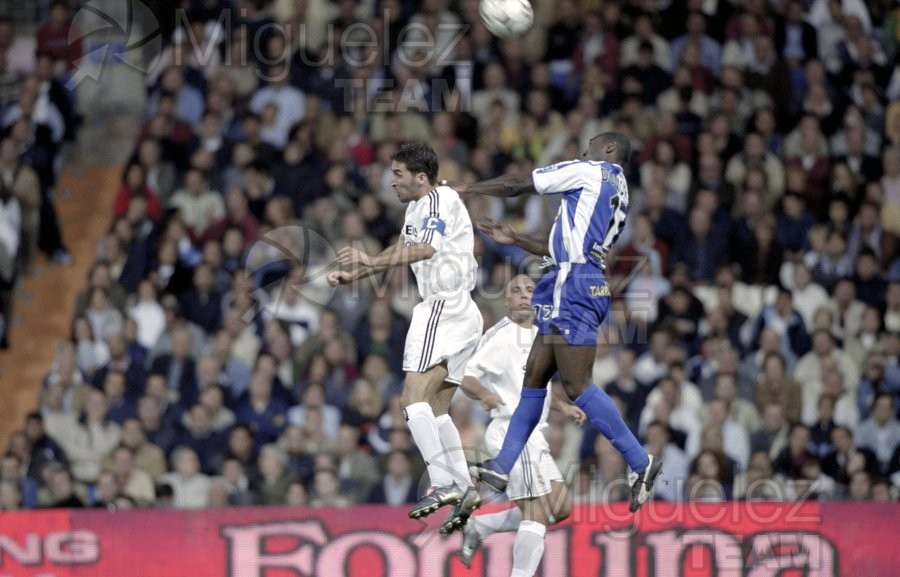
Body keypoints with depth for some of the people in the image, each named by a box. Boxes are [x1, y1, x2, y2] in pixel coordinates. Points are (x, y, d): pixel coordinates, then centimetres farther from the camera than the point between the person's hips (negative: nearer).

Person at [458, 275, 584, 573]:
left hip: (532, 435, 9)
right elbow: (467, 379, -17)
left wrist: (564, 407, 18)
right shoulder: (502, 336, -10)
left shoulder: (537, 337, 17)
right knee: (538, 513, -14)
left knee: (561, 507, 8)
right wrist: (486, 394, -38)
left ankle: (479, 527, 15)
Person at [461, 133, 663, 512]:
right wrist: (516, 240, 33)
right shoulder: (618, 196, 25)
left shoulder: (589, 171, 0)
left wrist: (467, 190, 13)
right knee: (534, 378, 10)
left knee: (577, 385, -15)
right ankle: (501, 469, 10)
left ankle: (640, 462, -16)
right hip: (575, 285, 10)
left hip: (574, 284, -10)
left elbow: (519, 184, 1)